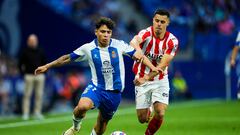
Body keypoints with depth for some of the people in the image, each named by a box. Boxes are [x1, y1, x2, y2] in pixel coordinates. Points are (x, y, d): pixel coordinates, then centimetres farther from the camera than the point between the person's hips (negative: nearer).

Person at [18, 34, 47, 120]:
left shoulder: (40, 51, 10)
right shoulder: (25, 52, 1)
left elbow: (45, 62, 19)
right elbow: (20, 64, 5)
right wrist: (23, 73, -4)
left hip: (40, 76, 3)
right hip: (29, 76, -3)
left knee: (39, 95, 2)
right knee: (27, 95, -4)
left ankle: (37, 113, 8)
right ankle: (25, 113, -2)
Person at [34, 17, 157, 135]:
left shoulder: (119, 45, -7)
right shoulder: (88, 48, -6)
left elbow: (138, 55, -2)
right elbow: (68, 58, 6)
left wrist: (153, 67, -16)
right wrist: (47, 66, 8)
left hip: (114, 92, 2)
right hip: (96, 87, -2)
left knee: (103, 122, 13)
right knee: (82, 106, -32)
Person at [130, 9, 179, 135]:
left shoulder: (172, 41, -13)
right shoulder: (146, 33, -17)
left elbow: (163, 65, -20)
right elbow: (134, 41, -40)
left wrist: (146, 78, -34)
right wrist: (137, 50, -64)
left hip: (160, 80, 1)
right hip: (142, 79, -1)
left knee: (160, 114, -16)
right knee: (142, 119, 1)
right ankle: (148, 110, 38)